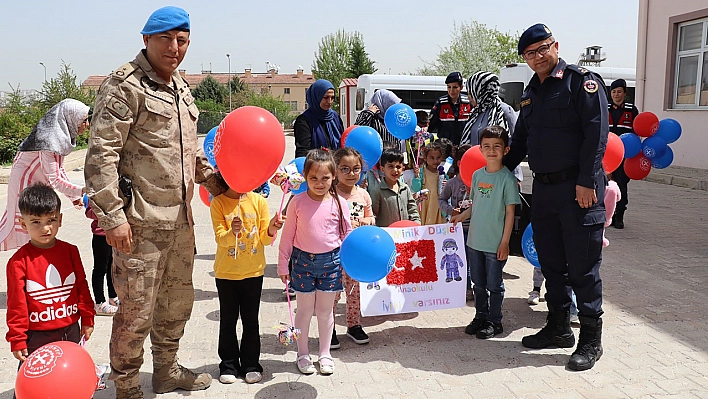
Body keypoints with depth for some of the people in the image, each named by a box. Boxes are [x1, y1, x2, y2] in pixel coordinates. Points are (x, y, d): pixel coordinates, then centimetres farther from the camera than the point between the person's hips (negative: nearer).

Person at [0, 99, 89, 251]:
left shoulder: (62, 134, 0)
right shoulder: (50, 140, -29)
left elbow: (59, 168, 6)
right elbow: (54, 179, -29)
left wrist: (74, 197, 2)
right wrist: (81, 191, -27)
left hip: (39, 182, 9)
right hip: (26, 181, -9)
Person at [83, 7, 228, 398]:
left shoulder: (179, 86, 15)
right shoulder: (124, 85, -11)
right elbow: (102, 154, -16)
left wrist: (210, 177, 16)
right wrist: (112, 216, -20)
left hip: (179, 219, 9)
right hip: (140, 223, -8)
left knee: (177, 301, 20)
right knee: (137, 311, 1)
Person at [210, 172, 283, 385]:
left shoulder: (258, 200, -3)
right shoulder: (218, 203, -6)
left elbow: (264, 239, -1)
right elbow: (220, 237, -14)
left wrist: (270, 230, -23)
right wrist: (232, 232, -34)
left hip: (254, 271, 1)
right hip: (226, 272, -1)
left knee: (251, 321, 10)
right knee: (228, 320, 11)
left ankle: (251, 365, 23)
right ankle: (228, 365, 24)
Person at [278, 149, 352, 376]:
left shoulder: (339, 203, -4)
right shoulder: (297, 202, -7)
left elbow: (348, 234, 4)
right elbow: (288, 235, -1)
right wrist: (282, 264, 1)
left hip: (331, 261, 1)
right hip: (303, 261, -1)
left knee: (325, 310, 13)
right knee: (304, 310, 11)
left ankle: (325, 354, 28)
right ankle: (303, 354, 27)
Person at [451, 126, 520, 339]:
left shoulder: (507, 178, -10)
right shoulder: (477, 175, 6)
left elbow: (510, 213, -10)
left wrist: (505, 242, -12)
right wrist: (461, 216, 0)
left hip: (495, 244, -5)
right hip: (475, 241, 5)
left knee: (494, 285, 6)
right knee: (478, 283, 16)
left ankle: (494, 322, 21)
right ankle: (481, 317, 30)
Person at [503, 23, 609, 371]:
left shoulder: (582, 81, -5)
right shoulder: (531, 92, 17)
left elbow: (597, 132, -14)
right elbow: (520, 139, 23)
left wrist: (587, 182, -19)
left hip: (578, 189, -7)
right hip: (543, 188, 7)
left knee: (582, 267, -1)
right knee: (551, 263, 13)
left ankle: (591, 340, 11)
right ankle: (558, 328, 27)